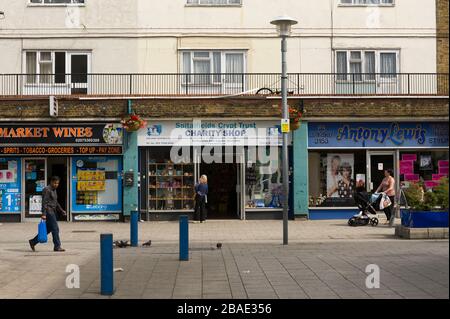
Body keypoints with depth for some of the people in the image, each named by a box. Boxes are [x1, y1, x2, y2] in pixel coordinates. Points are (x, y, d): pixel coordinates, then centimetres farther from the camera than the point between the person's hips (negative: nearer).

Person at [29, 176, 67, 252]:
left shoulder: (54, 190, 17)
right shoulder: (47, 190, -12)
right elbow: (44, 202, -18)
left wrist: (61, 210, 19)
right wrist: (43, 214, -23)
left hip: (52, 212, 10)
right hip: (48, 211, -10)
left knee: (48, 229, 12)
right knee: (55, 229, -6)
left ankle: (33, 242, 20)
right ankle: (57, 247, 1)